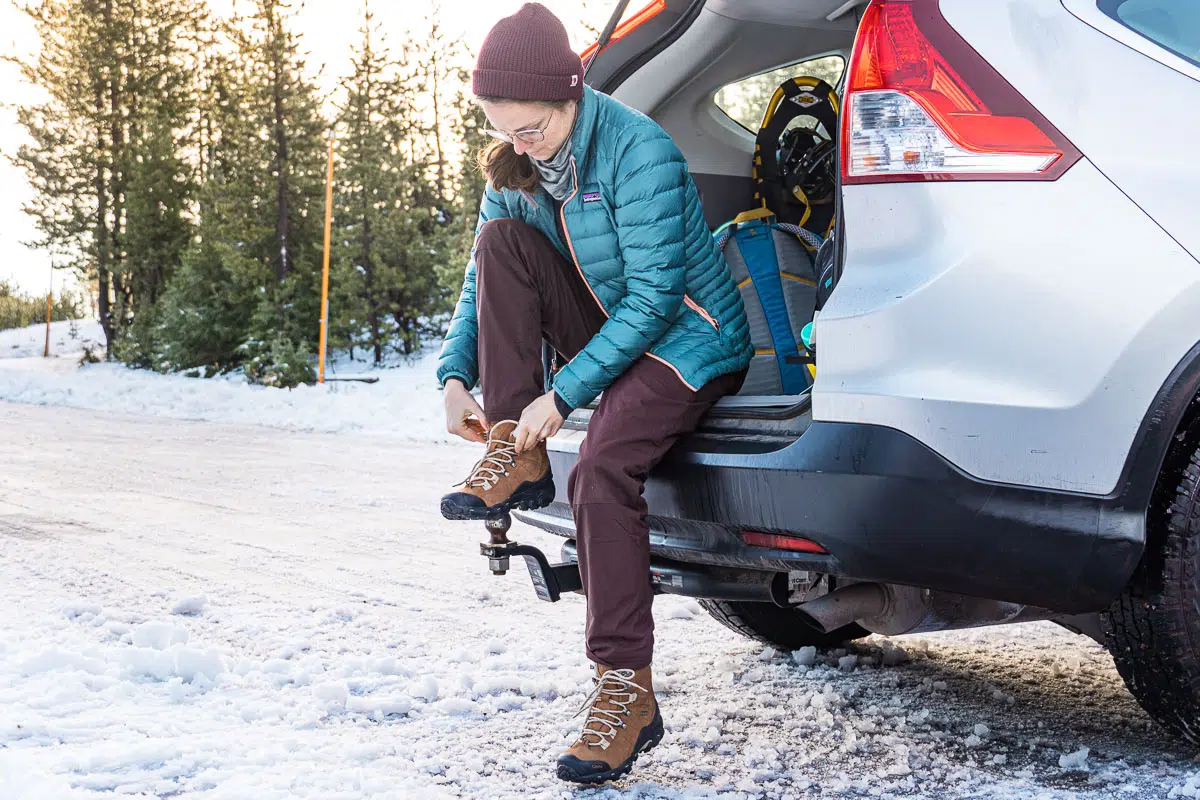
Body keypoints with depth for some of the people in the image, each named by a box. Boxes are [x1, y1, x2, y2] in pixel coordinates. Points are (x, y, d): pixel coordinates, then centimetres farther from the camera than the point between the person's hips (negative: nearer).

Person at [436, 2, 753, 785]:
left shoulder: (640, 152, -23)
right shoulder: (516, 167, 1)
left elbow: (655, 296, -25)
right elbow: (484, 280, 9)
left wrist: (564, 393, -27)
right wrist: (457, 374, -7)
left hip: (687, 339, -7)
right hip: (610, 329, 7)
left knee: (603, 470, -32)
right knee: (502, 237, -15)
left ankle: (628, 689, -26)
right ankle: (515, 458, -15)